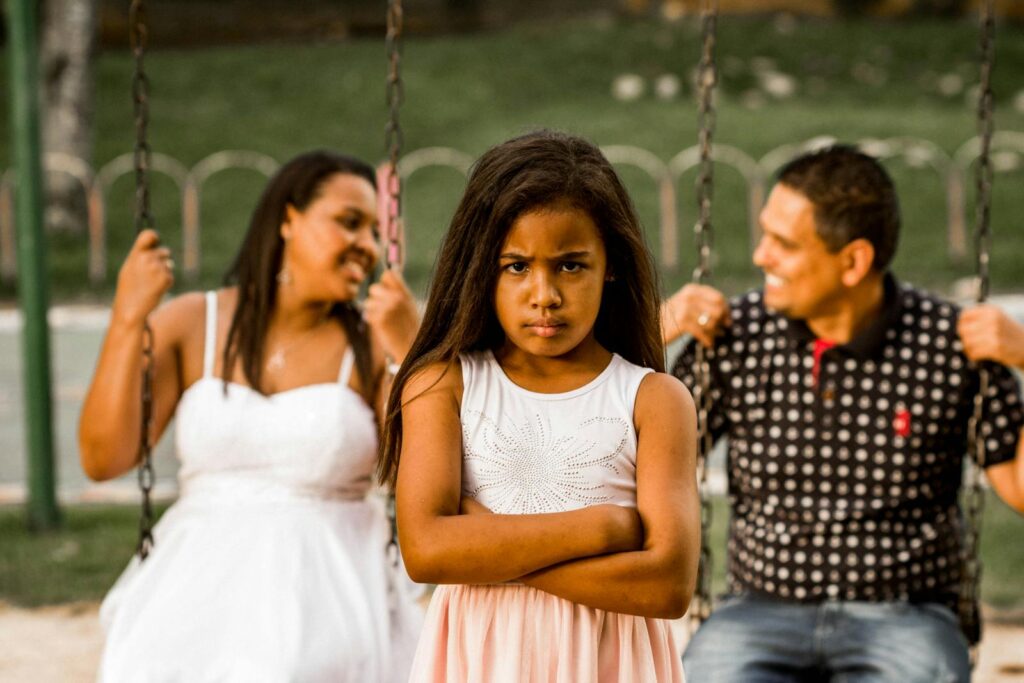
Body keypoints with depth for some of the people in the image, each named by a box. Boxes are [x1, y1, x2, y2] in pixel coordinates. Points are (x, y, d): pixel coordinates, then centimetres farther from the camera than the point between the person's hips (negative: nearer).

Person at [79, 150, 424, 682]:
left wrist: (413, 349, -17)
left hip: (330, 597, -1)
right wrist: (127, 319, -11)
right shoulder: (190, 324, 3)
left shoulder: (373, 344, -1)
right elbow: (103, 459, -5)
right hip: (200, 595, 1)